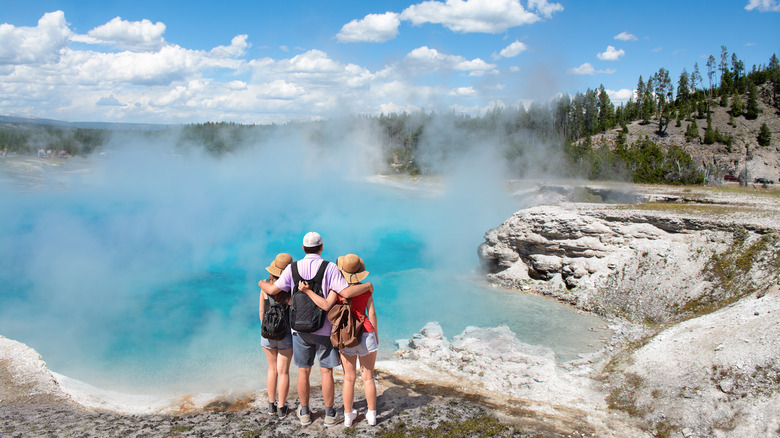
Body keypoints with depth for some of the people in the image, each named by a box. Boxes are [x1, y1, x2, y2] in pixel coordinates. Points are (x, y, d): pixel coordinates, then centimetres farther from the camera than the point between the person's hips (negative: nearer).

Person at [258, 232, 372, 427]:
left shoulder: (293, 268, -3)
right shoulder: (330, 268, -10)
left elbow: (273, 290, -4)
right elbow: (346, 292, -19)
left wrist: (262, 284, 19)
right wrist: (367, 285, -2)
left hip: (301, 329, 2)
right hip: (324, 329, -2)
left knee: (303, 372, 13)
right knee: (326, 372, 8)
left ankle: (304, 413, 25)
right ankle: (329, 414, 16)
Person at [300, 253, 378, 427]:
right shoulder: (366, 289, -3)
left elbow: (326, 305, -22)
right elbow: (372, 314, -2)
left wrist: (307, 291, -19)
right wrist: (376, 335, 9)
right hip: (366, 334, 0)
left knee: (349, 378, 11)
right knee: (368, 377, 10)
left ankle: (348, 416, 20)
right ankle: (372, 415, 17)